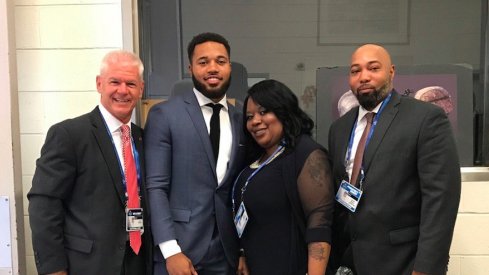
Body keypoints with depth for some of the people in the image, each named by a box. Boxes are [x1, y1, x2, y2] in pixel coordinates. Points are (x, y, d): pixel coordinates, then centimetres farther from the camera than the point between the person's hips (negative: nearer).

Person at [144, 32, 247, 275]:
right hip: (179, 250, -4)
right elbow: (154, 187, -9)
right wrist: (171, 251, -15)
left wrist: (244, 250, 6)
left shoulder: (241, 121, 7)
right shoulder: (164, 114, -6)